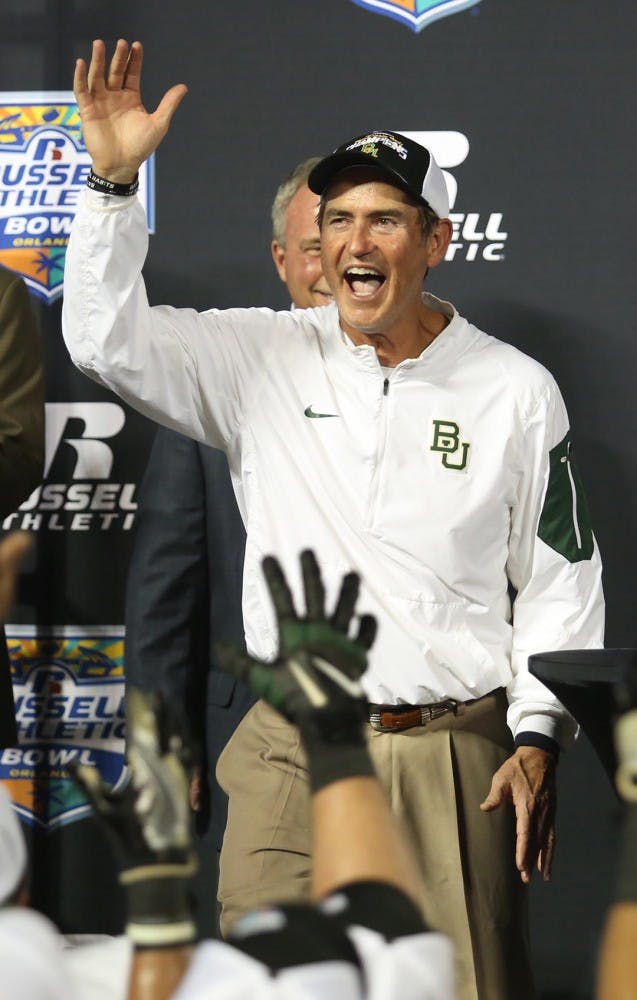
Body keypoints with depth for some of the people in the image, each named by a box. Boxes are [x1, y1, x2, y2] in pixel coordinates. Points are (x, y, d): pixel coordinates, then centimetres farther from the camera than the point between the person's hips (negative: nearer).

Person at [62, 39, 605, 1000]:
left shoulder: (516, 392, 4)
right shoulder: (265, 361, 5)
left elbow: (561, 584, 6)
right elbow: (109, 337, -4)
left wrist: (538, 740, -3)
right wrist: (114, 180, -15)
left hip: (458, 757, 0)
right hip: (294, 756, 1)